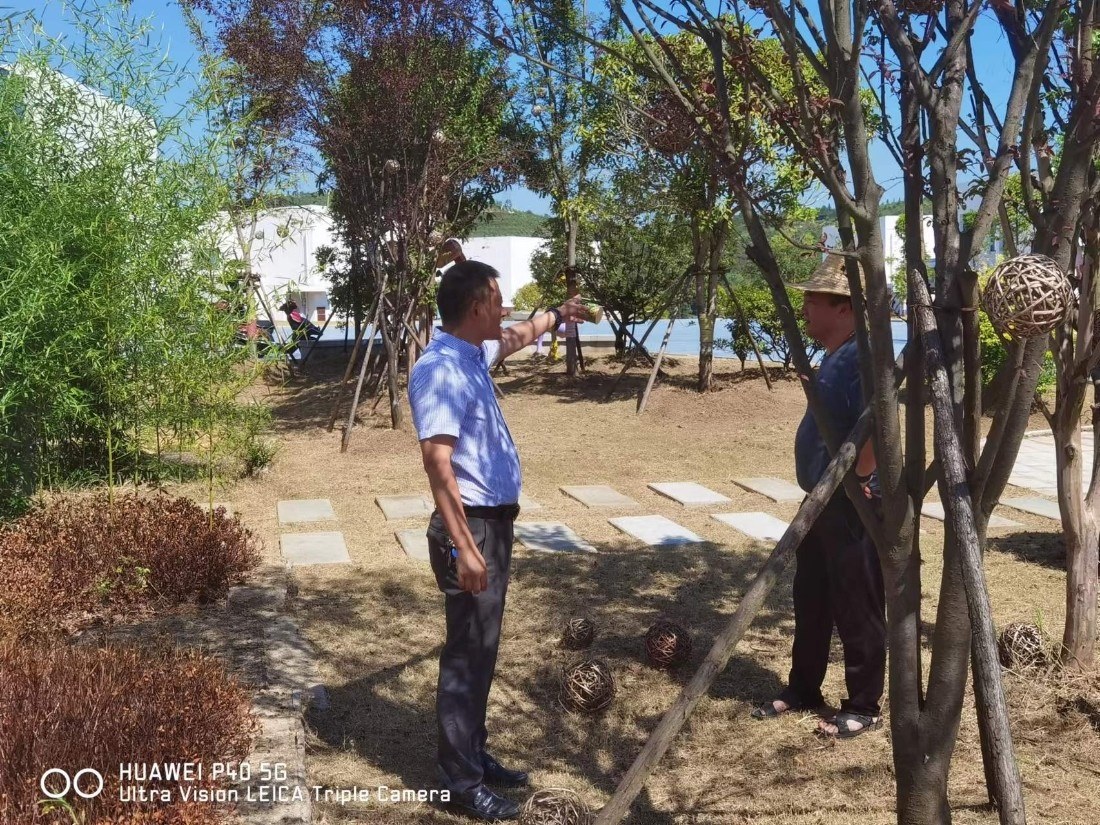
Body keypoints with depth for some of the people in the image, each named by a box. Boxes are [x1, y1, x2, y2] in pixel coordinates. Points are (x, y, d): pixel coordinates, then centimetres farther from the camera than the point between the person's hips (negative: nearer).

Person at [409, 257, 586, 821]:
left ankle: (474, 756, 31)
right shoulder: (441, 369, -20)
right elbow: (437, 462, -26)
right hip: (471, 526, -10)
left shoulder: (473, 354, 10)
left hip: (495, 521, 10)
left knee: (481, 650, 18)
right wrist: (463, 547, -29)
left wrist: (556, 317, 46)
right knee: (467, 654, 0)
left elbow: (514, 339, 35)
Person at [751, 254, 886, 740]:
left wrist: (856, 477, -24)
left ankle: (864, 708, 19)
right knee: (810, 601, 19)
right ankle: (803, 690, 34)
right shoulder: (835, 355, 12)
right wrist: (828, 482, 16)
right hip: (822, 500, 10)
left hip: (854, 505, -10)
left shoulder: (862, 356, -21)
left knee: (857, 611, 4)